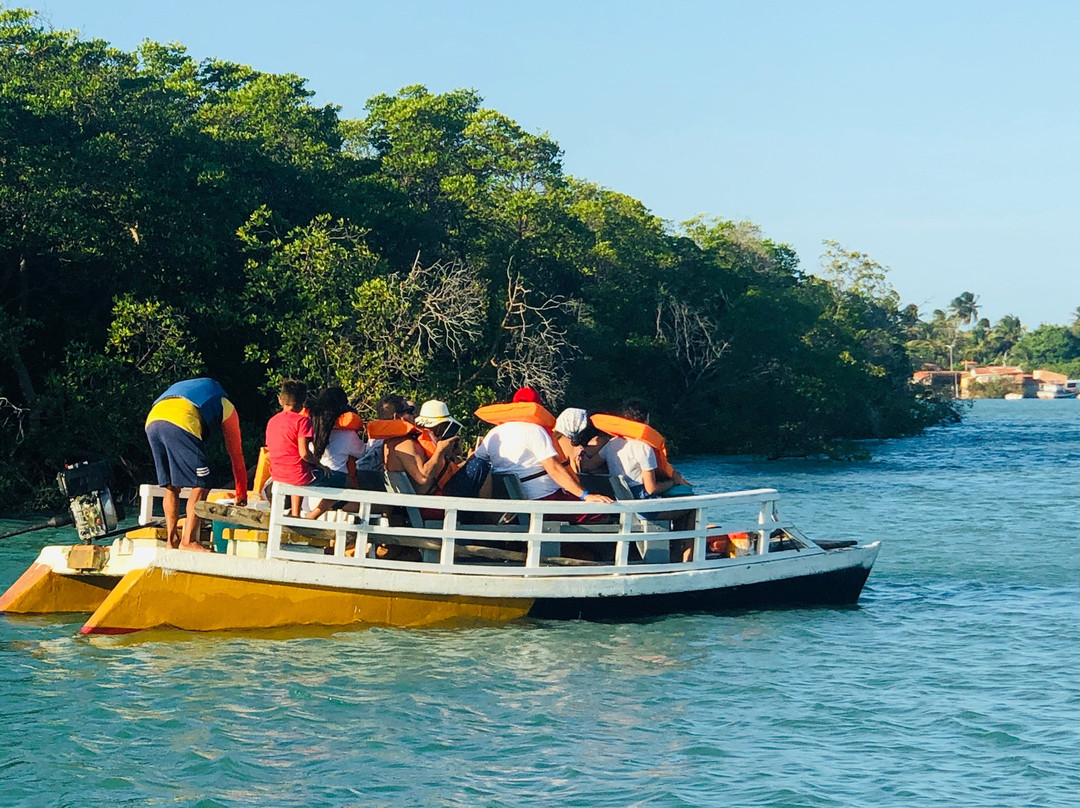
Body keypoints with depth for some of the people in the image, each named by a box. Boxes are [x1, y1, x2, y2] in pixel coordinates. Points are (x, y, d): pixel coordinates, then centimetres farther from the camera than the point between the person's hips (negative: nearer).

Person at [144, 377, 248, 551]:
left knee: (171, 487, 18)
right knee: (200, 485, 0)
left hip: (151, 421, 6)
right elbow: (236, 455, 32)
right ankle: (188, 541, -6)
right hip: (181, 421, -6)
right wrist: (241, 496, 42)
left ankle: (172, 539, 14)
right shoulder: (226, 407, 29)